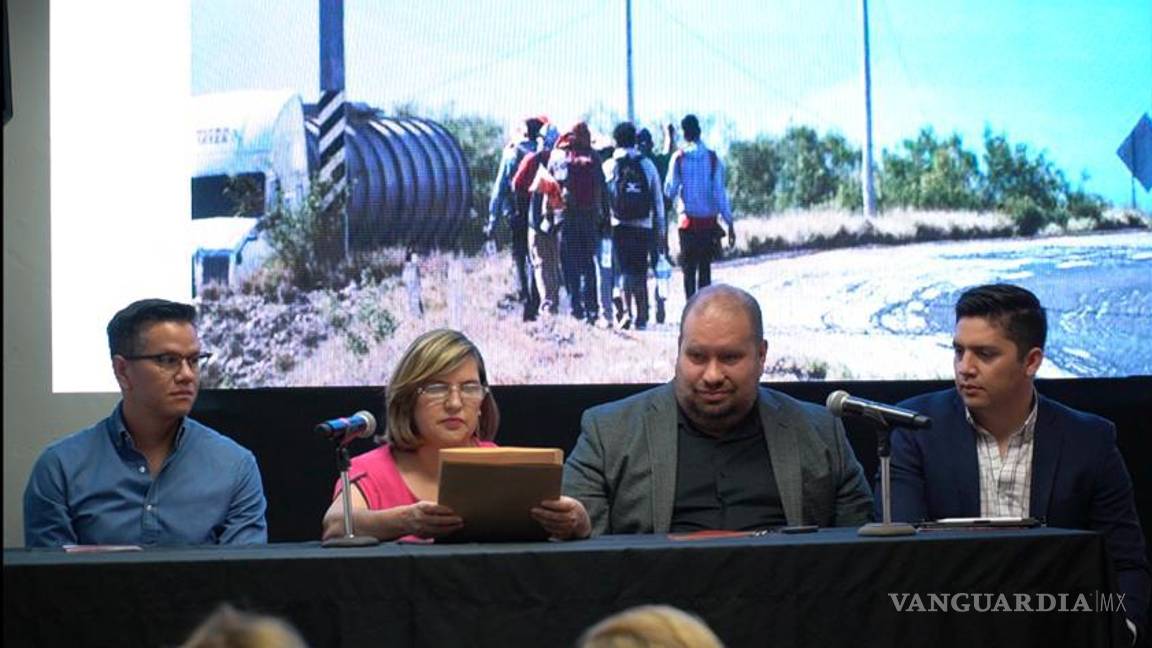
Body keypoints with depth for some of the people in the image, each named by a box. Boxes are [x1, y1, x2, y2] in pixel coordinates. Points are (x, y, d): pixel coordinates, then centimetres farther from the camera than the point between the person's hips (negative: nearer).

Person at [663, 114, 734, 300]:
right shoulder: (713, 158, -3)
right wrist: (729, 223, -2)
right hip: (709, 221, 1)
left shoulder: (679, 158, -5)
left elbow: (670, 190, -4)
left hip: (688, 221, -1)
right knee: (705, 267, 10)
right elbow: (720, 192, -5)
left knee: (689, 268, 4)